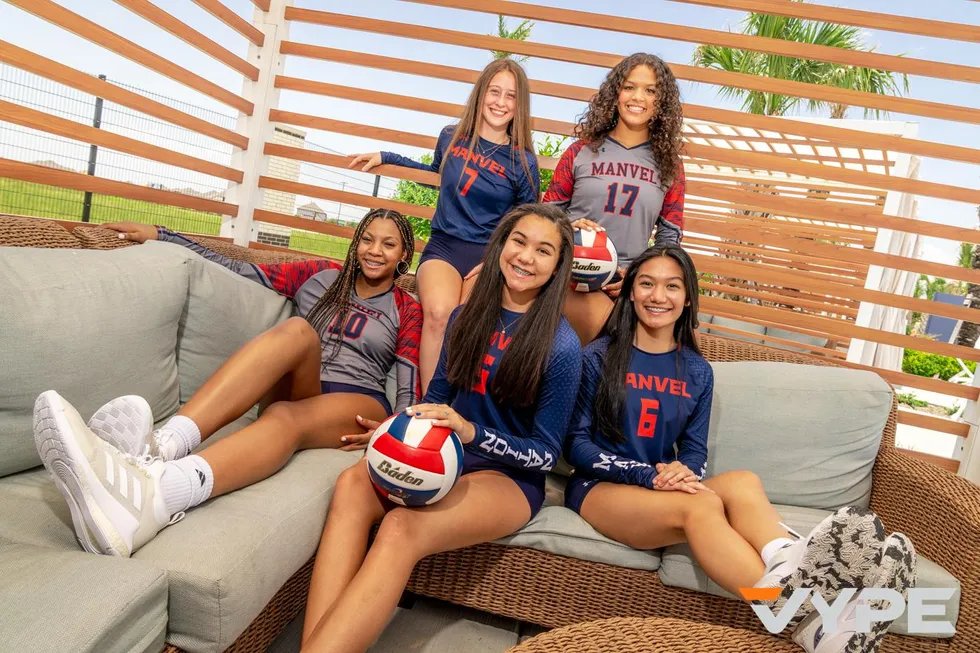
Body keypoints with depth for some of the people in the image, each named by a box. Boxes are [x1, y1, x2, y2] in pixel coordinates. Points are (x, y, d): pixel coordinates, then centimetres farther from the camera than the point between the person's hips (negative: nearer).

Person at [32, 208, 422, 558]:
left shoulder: (408, 311, 12)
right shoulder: (319, 276, 18)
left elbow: (409, 392, 2)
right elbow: (237, 271, 13)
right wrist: (160, 236, 8)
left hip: (357, 404, -1)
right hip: (299, 389, 2)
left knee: (285, 417, -37)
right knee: (296, 330, -32)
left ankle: (152, 495, -67)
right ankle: (162, 446, -53)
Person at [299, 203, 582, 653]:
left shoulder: (561, 346, -10)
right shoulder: (466, 317, 7)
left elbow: (545, 455, -8)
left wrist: (471, 432, -24)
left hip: (509, 477, -5)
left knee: (402, 527, -36)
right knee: (351, 485, -29)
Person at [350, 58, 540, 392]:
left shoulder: (523, 162, 2)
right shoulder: (451, 138, 8)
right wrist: (385, 157, 29)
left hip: (488, 256, -1)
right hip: (443, 245, 1)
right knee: (439, 315, -31)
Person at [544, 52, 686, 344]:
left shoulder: (669, 163, 12)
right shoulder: (583, 150, 9)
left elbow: (670, 236, 12)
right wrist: (569, 227, -10)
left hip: (634, 280, 3)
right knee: (604, 327, -31)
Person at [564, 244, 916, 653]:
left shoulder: (697, 372, 11)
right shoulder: (598, 357, -1)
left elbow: (695, 450, 11)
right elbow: (576, 444, -4)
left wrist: (683, 472, -16)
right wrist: (648, 475, -19)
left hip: (668, 491, 4)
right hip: (601, 488, -4)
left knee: (743, 482, -29)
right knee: (702, 505, -35)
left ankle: (794, 569, -60)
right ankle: (796, 610, -57)